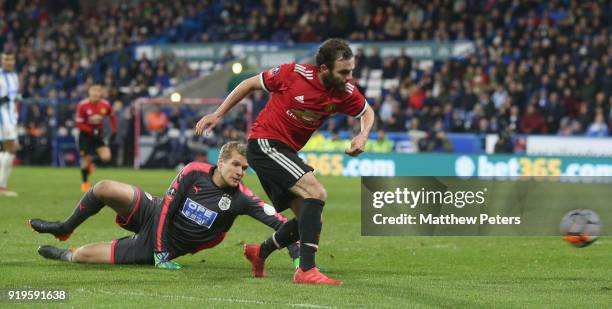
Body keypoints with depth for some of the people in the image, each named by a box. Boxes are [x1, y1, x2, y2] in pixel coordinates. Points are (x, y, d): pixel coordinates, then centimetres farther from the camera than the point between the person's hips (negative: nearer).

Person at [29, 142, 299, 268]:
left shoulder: (240, 198, -19)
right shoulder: (195, 172, -15)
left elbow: (277, 221, -24)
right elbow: (168, 205, -10)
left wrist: (296, 254, -37)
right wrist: (161, 246, -18)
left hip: (160, 246, -2)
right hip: (154, 216, 2)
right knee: (104, 188, -22)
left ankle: (66, 255, 25)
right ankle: (65, 229, 9)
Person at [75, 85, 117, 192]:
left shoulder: (106, 105, -10)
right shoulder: (82, 105, -19)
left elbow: (112, 117, 10)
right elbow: (78, 123, -15)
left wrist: (114, 131, 3)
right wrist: (92, 131, -26)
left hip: (98, 134, 3)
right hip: (86, 134, -3)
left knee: (106, 157, -14)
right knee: (86, 159, -4)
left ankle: (91, 162, 20)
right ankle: (84, 183, 19)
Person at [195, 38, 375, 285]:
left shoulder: (345, 92, -4)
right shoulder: (294, 73, -18)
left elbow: (367, 112, 17)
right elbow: (251, 84, -3)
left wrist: (363, 136, -6)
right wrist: (217, 114, 0)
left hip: (286, 152, 8)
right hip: (265, 142, -7)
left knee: (310, 219, 7)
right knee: (316, 193, -24)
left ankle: (259, 253, 32)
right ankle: (306, 270, -27)